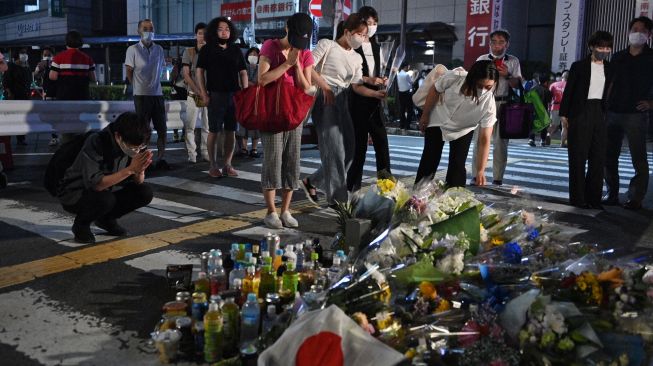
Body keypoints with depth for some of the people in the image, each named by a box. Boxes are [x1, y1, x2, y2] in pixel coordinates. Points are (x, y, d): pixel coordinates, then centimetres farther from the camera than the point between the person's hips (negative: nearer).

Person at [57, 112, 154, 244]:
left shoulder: (134, 145, -12)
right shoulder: (95, 143, -30)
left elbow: (138, 182, -6)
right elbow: (95, 184, -37)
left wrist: (139, 171, -30)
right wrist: (130, 169, -40)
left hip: (107, 190, 6)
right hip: (74, 194, -6)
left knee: (145, 193, -14)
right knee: (105, 199, -36)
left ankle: (106, 219, 9)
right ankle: (81, 225, -4)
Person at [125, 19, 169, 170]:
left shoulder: (159, 49, 10)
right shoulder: (133, 50, -2)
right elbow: (129, 72, 1)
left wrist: (154, 83, 12)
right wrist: (139, 87, 2)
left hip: (158, 94, 4)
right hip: (141, 95, -4)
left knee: (162, 129, 4)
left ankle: (161, 159, 14)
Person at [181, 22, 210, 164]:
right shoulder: (189, 52, 4)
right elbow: (186, 74, 0)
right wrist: (198, 90, -10)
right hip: (193, 95, -1)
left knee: (207, 125, 3)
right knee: (190, 125, -4)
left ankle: (205, 152, 11)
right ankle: (191, 153, 1)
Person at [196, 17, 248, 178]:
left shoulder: (235, 50, 12)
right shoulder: (207, 49, 3)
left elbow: (243, 72, 13)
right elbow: (199, 72, 1)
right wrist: (204, 94, -7)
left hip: (234, 95, 3)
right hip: (216, 95, -3)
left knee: (231, 131, 4)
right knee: (214, 131, 0)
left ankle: (227, 165, 11)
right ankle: (213, 165, 8)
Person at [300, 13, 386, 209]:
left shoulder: (356, 58, 17)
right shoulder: (327, 45, -2)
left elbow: (357, 86, 9)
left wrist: (376, 93, -6)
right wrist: (324, 86, -16)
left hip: (343, 101, 7)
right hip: (326, 98, -7)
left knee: (348, 149, 5)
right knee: (335, 148, -8)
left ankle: (312, 182, 20)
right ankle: (336, 198, 0)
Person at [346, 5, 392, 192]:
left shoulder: (377, 47, 17)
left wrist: (382, 80, 1)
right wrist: (368, 79, -20)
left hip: (374, 99, 7)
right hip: (357, 99, -6)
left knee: (381, 138, 0)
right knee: (359, 142, -2)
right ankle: (353, 186, 8)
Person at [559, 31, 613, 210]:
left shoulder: (609, 69, 12)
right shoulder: (579, 66, 0)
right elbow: (568, 91, 0)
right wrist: (563, 114, -4)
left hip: (600, 114, 4)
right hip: (580, 114, -4)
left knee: (598, 158, 3)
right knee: (578, 157, -1)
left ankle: (593, 198, 10)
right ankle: (578, 198, 5)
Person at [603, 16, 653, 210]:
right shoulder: (618, 57, 14)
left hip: (636, 114, -4)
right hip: (613, 113, 4)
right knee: (609, 156, 7)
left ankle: (636, 198, 5)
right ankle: (612, 194, 18)